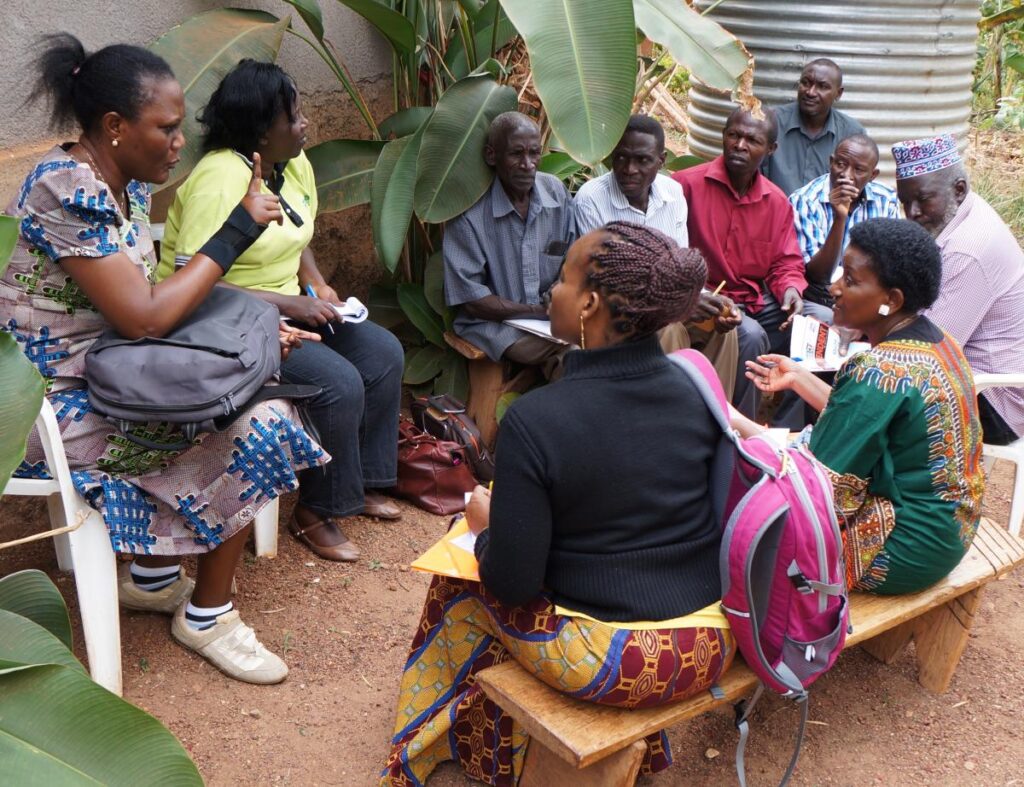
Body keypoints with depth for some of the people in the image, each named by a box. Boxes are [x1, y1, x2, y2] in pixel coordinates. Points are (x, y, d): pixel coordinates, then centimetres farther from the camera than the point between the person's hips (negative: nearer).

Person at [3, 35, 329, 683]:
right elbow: (144, 317, -26)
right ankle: (207, 614, 6)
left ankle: (153, 575, 18)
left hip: (105, 378, 9)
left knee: (253, 393, 5)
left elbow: (152, 296, 9)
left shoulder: (126, 185, 6)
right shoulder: (68, 192, -22)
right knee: (258, 428, -14)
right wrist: (239, 228, -21)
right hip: (57, 406, -9)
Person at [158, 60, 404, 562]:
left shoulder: (294, 164, 5)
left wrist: (317, 285, -1)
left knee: (384, 353, -2)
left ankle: (360, 483, 12)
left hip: (287, 307, 9)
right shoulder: (221, 179, -23)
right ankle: (315, 514, -4)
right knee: (339, 384, -24)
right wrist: (287, 303, -25)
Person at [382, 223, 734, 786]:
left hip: (612, 663, -5)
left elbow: (513, 583, -17)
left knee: (462, 580, 19)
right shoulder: (698, 389, -6)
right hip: (712, 641, 6)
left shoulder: (534, 422, -22)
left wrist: (487, 524, 5)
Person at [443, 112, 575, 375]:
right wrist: (539, 311, -15)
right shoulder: (469, 212, -12)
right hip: (494, 323, -5)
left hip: (550, 316, 6)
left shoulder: (556, 192, 3)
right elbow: (469, 299, -12)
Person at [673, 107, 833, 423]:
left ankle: (784, 433, 0)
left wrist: (790, 288, -12)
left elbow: (786, 263, 12)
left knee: (827, 323, -8)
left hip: (760, 301, 7)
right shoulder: (687, 184, -10)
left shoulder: (777, 202, 8)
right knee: (750, 335, -34)